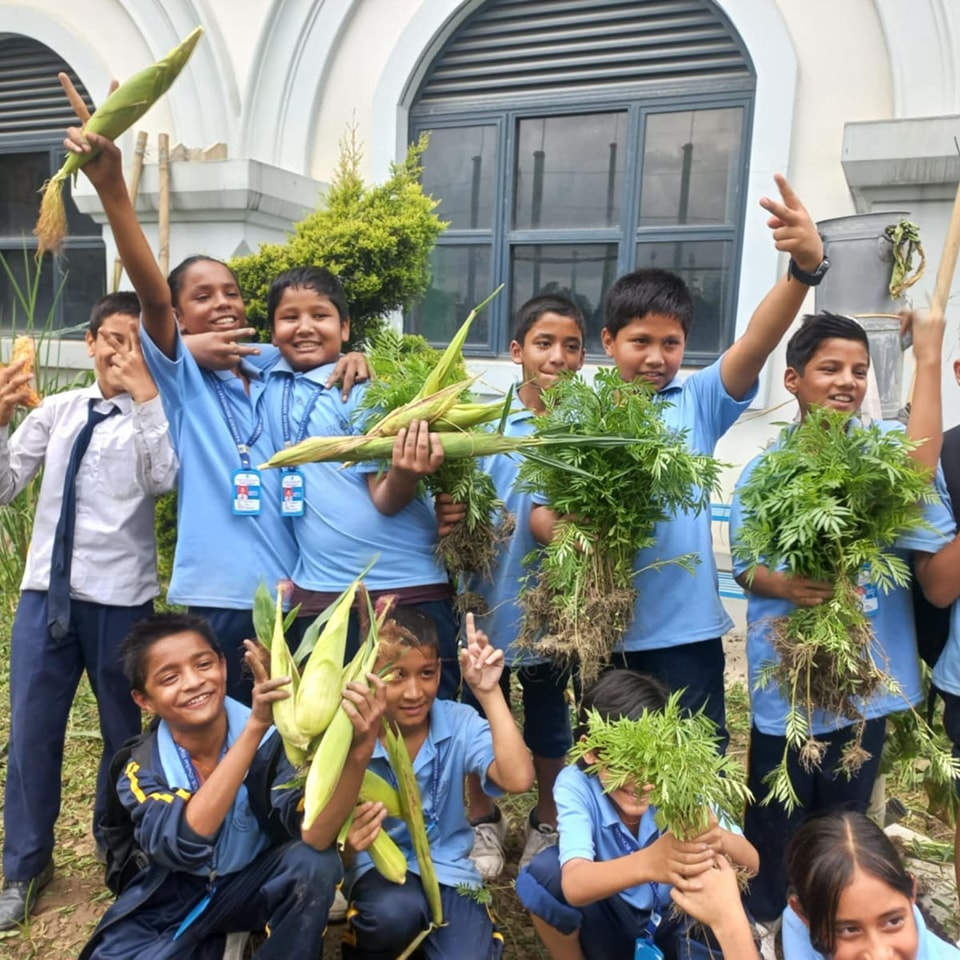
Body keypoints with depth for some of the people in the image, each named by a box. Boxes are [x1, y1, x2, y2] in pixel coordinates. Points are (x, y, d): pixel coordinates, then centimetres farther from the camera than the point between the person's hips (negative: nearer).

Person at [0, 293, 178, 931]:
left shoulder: (158, 417, -5)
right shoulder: (56, 410, 7)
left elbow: (163, 481, -24)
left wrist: (145, 394, -25)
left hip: (120, 597, -3)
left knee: (123, 731, 13)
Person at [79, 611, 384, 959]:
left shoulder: (272, 739, -20)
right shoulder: (141, 764, -17)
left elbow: (314, 836, -34)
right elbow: (182, 846, -37)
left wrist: (357, 752, -52)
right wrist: (254, 726, -47)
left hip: (256, 884, -2)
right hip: (174, 899, 2)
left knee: (314, 863, -30)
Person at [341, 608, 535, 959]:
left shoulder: (459, 722, -12)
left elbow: (518, 780, -28)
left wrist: (489, 692, -29)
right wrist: (346, 844, -37)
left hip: (446, 867, 2)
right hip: (377, 865, -1)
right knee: (395, 912, -34)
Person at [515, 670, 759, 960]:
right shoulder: (576, 785, -27)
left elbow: (751, 863, -28)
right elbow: (574, 885, -43)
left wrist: (720, 840, -52)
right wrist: (647, 863, -62)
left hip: (674, 921, 2)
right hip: (606, 924, -1)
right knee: (546, 869, -29)